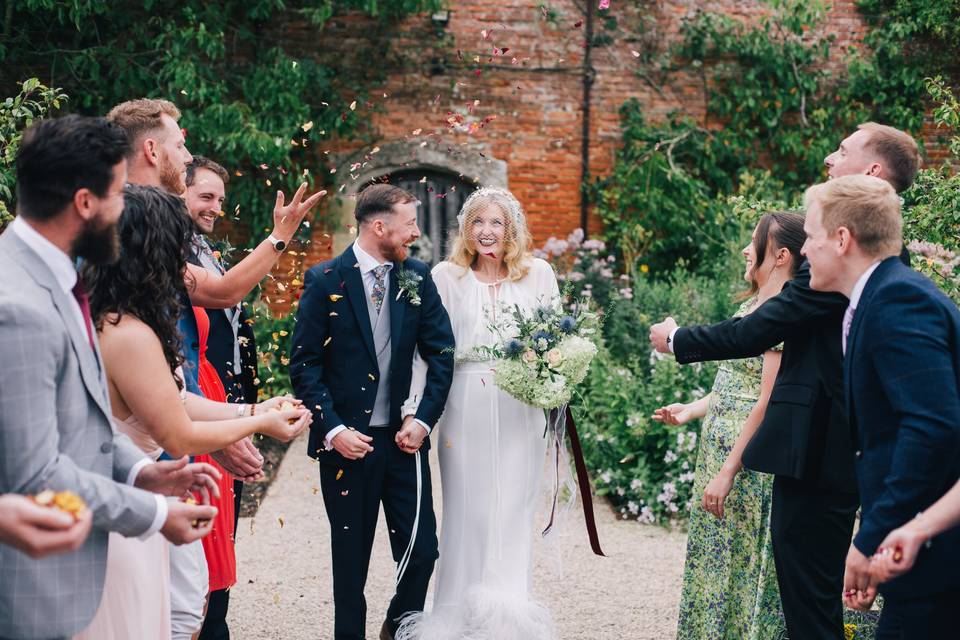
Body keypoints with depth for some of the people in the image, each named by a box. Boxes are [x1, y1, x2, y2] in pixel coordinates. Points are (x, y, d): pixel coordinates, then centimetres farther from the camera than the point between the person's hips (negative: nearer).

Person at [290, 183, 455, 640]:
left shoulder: (417, 278, 4)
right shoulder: (325, 281, -6)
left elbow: (442, 353, 6)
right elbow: (304, 363, -6)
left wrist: (423, 420, -3)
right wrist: (332, 429, -13)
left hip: (403, 437, 3)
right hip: (348, 442, -3)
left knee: (422, 549, 3)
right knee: (351, 556, 9)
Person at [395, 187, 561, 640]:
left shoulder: (538, 274, 5)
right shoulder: (447, 276, 3)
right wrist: (414, 409, -8)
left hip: (519, 410, 1)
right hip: (466, 409, 0)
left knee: (513, 510, 4)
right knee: (467, 509, 5)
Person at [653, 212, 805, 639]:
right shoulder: (754, 303, 12)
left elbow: (767, 402, -22)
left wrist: (727, 473, -22)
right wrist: (691, 410, 11)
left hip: (748, 464, -9)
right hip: (718, 452, 9)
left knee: (741, 566, 1)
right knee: (714, 563, 15)